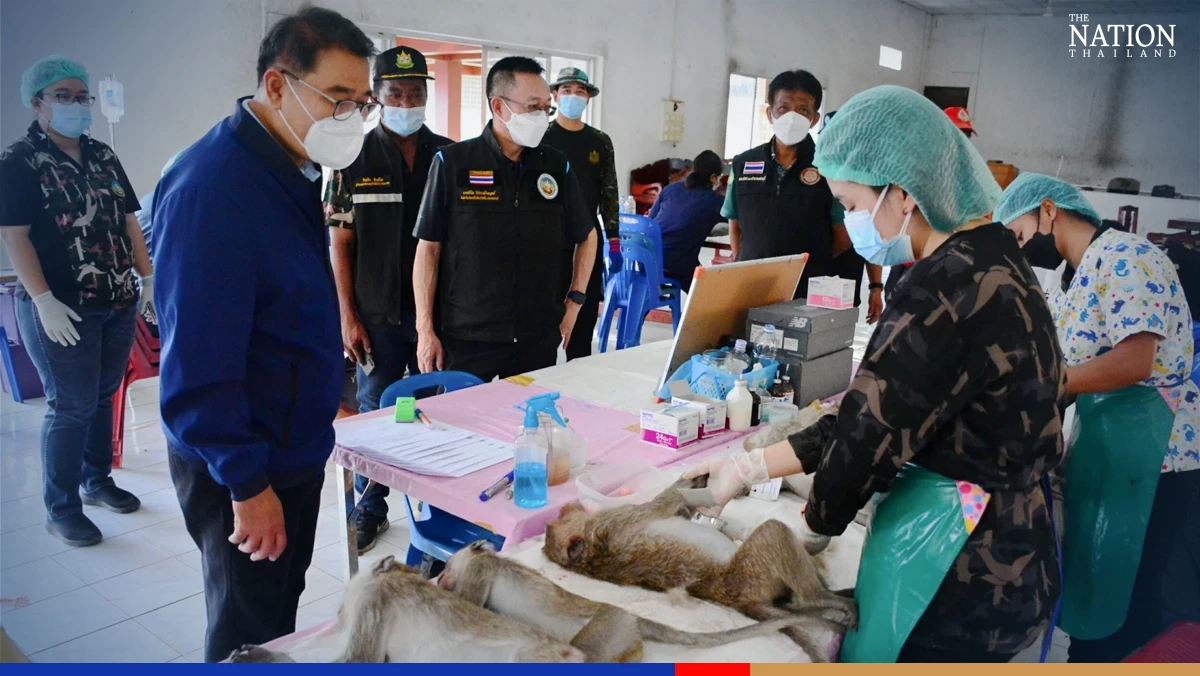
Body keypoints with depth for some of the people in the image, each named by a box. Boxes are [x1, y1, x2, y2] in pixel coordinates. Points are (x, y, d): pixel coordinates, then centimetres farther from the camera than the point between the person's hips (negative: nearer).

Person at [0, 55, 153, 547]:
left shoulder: (103, 157, 12)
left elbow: (128, 222, 16)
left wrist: (147, 276, 10)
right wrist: (44, 301, -19)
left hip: (118, 304, 6)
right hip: (62, 311, -6)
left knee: (102, 396, 14)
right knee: (71, 406, -1)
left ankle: (98, 481, 31)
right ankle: (61, 510, 12)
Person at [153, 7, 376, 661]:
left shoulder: (290, 170, 4)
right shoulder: (213, 188, -25)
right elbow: (197, 364, -25)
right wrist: (246, 485, -20)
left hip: (295, 447, 8)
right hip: (243, 472, -8)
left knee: (281, 608, 24)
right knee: (250, 633, 11)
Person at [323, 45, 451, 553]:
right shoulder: (354, 159, 0)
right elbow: (339, 242, 0)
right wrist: (348, 316, -5)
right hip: (377, 316, -1)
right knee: (375, 414, 9)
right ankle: (371, 510, 24)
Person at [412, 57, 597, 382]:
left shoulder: (557, 166, 4)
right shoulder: (452, 162, -4)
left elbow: (587, 236, 17)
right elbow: (429, 248, -2)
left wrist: (574, 302, 9)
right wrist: (425, 329, -6)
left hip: (539, 338, 3)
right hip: (465, 339, -2)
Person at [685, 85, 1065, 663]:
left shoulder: (948, 286, -24)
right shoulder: (990, 261, 7)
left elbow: (872, 432, -17)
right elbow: (870, 417, 7)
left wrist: (813, 528, 2)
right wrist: (749, 466, 6)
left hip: (954, 583, -9)